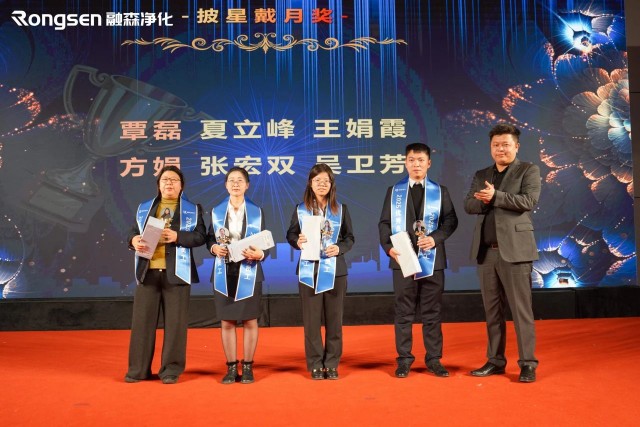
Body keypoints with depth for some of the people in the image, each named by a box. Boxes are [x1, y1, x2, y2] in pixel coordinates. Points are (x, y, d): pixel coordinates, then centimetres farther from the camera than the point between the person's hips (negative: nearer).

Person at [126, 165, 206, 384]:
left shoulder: (193, 209, 9)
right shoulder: (144, 208, 18)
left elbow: (200, 236, -2)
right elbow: (133, 231, 14)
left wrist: (178, 236, -18)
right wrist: (133, 240, -9)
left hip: (176, 272, -2)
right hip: (147, 271, 3)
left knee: (175, 322, 0)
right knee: (143, 320, 4)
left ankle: (171, 369, 10)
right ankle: (138, 369, 14)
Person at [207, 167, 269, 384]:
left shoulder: (256, 211, 3)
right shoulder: (216, 211, 7)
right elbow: (209, 238, 9)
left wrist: (259, 254, -19)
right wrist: (214, 248, -13)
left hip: (249, 272, -1)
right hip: (224, 272, 1)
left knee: (250, 320, 4)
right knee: (227, 321, 5)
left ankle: (247, 367, 15)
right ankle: (231, 368, 16)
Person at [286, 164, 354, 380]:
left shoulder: (341, 209, 5)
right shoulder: (301, 209, 4)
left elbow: (350, 238, 7)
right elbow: (290, 234, 7)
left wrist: (339, 248, -13)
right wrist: (297, 242, -15)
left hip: (335, 270, 1)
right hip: (309, 270, 0)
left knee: (334, 318, 6)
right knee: (311, 319, 4)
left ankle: (331, 364, 18)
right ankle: (315, 365, 16)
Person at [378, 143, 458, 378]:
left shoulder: (440, 191, 9)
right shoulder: (394, 191, 9)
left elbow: (450, 220, 3)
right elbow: (384, 223, 5)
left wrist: (436, 238, -15)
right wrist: (388, 247, -11)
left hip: (432, 259, 0)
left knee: (432, 312, 6)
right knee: (403, 312, 5)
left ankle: (434, 359, 15)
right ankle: (404, 359, 13)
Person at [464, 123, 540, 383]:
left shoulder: (528, 170, 4)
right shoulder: (481, 175, 17)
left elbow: (529, 201, -12)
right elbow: (469, 205, 7)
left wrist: (495, 196, -16)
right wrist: (483, 200, -13)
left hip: (514, 250, -4)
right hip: (486, 252, 5)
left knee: (521, 309, -3)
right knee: (492, 310, 10)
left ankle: (527, 363, 6)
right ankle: (495, 361, 19)